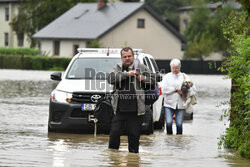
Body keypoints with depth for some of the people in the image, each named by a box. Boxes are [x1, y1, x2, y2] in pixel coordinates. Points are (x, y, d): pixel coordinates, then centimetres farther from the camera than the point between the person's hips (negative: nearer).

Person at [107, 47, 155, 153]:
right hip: (119, 109, 0)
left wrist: (143, 79, -4)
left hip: (135, 109, 0)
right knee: (115, 132, -3)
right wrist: (126, 74, -15)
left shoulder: (140, 68, 10)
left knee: (134, 134, 4)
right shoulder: (117, 68, 9)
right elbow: (110, 79, -9)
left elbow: (153, 79, 17)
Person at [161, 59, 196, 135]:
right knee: (169, 123, -12)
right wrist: (176, 89, -10)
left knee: (179, 124, -3)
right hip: (169, 104, 0)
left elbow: (193, 90, 4)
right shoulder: (167, 77, 10)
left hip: (181, 105, 0)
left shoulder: (185, 77, 11)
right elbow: (164, 89, -6)